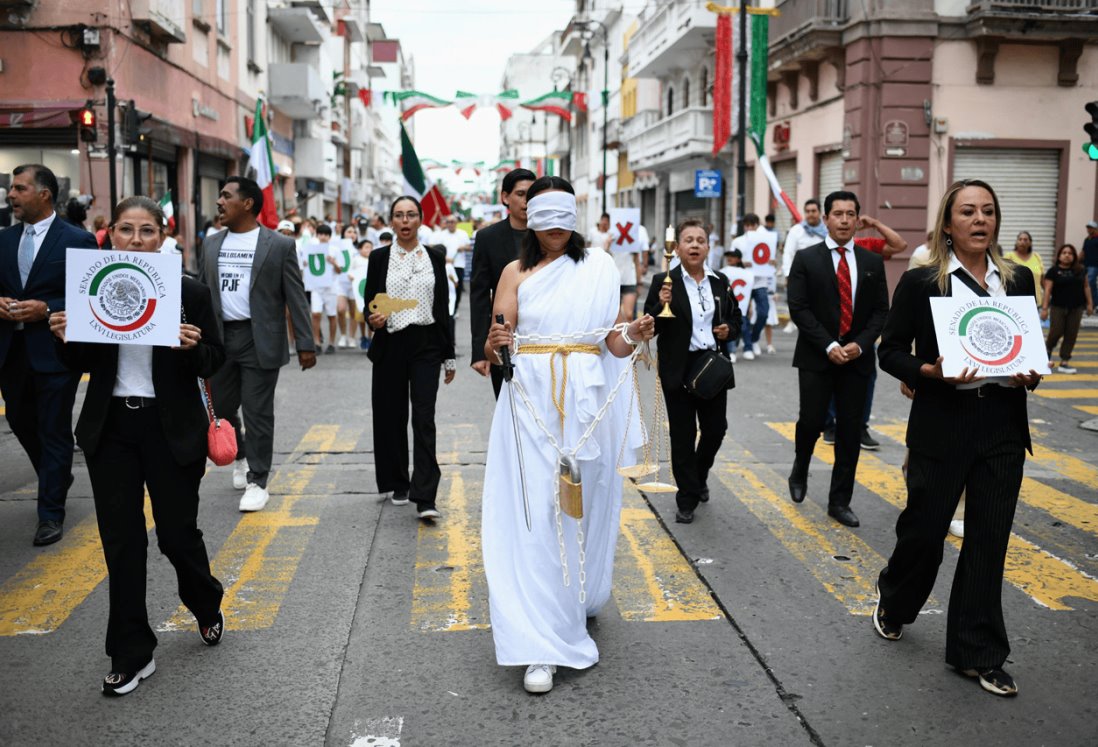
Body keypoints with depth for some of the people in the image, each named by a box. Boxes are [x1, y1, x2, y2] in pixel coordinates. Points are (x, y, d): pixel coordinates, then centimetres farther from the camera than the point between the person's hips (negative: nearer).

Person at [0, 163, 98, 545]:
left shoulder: (78, 240, -8)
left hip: (54, 351, -6)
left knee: (54, 431, 2)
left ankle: (51, 511, 13)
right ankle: (57, 479, 42)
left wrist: (46, 309, -19)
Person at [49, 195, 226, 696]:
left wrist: (193, 347, -23)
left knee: (177, 532, 4)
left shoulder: (188, 290, -6)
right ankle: (131, 654, 18)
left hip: (171, 429, -2)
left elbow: (215, 361, -2)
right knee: (121, 541, 5)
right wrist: (65, 339, -12)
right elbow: (80, 364, 8)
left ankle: (207, 606, 37)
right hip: (110, 428, 3)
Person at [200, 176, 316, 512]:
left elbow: (296, 297, -5)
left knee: (258, 414, 0)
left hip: (259, 340, -5)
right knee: (221, 407, 14)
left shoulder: (279, 245, -4)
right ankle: (241, 456, 40)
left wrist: (306, 344, -8)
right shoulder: (211, 244, 10)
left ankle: (257, 481, 10)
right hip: (219, 338, 5)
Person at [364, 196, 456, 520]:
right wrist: (373, 319, -18)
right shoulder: (379, 258, 5)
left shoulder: (435, 257, 6)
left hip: (426, 345, -1)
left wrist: (449, 356, 7)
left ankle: (425, 497, -13)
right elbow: (369, 302, 6)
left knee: (424, 419, -9)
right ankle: (399, 484, 26)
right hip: (390, 346, 1)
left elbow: (443, 307, 8)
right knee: (392, 417, 8)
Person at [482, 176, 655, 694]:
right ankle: (542, 648, -4)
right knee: (536, 513, -7)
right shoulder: (516, 272, 6)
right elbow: (492, 351, 0)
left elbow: (615, 344, 3)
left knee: (582, 506, 11)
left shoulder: (598, 268, 8)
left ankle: (578, 601, 36)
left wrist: (634, 336, -19)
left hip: (586, 402, 1)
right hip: (532, 403, -1)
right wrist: (494, 344, -23)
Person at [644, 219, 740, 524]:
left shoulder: (719, 282, 6)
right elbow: (651, 328, -8)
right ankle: (687, 498, 15)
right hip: (678, 370, -4)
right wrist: (661, 305, -25)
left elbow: (736, 316, 19)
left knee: (716, 428, 9)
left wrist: (729, 329, -2)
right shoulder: (663, 282, -7)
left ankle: (699, 476, 38)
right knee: (683, 434, 4)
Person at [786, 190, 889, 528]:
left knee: (850, 431, 4)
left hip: (857, 358, 3)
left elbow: (880, 310, 6)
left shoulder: (872, 262, 8)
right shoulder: (806, 259, -1)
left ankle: (840, 501, 13)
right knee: (812, 421, -5)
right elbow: (799, 308, -7)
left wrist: (860, 345, -9)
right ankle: (800, 470, 27)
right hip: (816, 358, -2)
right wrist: (829, 346, -14)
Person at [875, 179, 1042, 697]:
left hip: (1004, 425, 4)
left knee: (989, 541, 7)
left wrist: (1030, 376, -6)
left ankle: (977, 653, 20)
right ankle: (893, 603, 39)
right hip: (942, 425, -3)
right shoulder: (921, 282, -5)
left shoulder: (1019, 280, 7)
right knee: (924, 527, 8)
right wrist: (931, 371, -20)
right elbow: (891, 351, -3)